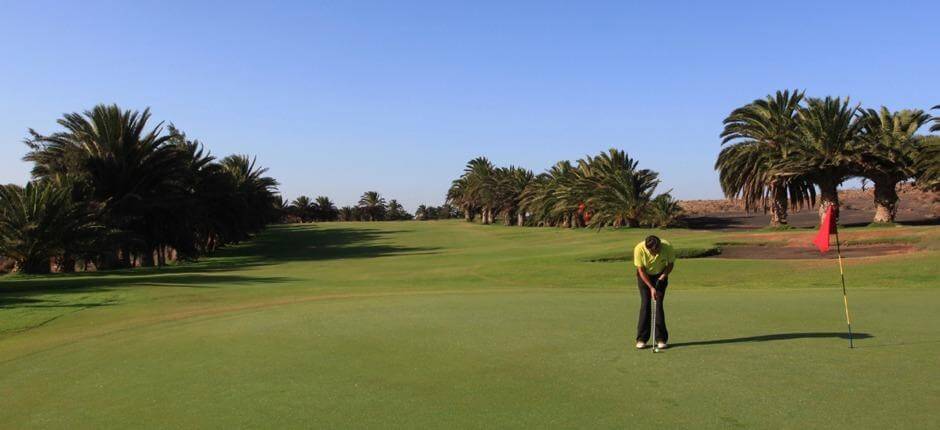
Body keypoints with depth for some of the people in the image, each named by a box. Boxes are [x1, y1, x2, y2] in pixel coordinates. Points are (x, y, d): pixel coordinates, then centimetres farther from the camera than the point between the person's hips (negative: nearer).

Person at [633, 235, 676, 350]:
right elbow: (641, 270, -20)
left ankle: (661, 338, -1)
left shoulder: (668, 247, -28)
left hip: (660, 276, 1)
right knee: (645, 304, -9)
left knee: (659, 304, -8)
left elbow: (671, 264, -8)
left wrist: (663, 275, -22)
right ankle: (641, 339, -3)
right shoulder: (639, 249, -30)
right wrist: (651, 287, -23)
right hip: (644, 276, -1)